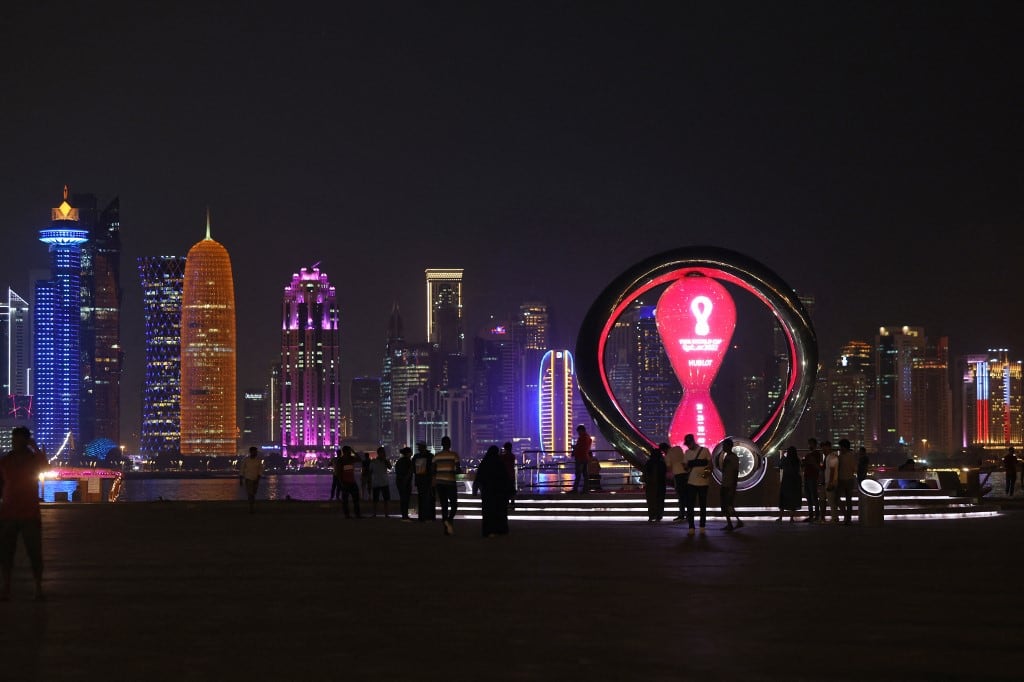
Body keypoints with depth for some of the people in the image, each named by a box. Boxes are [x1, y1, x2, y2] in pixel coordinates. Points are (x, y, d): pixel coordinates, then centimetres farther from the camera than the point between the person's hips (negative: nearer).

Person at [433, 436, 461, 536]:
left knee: (444, 506, 9)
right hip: (450, 482, -3)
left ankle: (446, 529, 5)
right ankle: (449, 520, -23)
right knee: (454, 505, 5)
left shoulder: (436, 456, 5)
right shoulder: (454, 454, -5)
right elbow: (458, 469, -9)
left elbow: (433, 471, 6)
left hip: (439, 482, 3)